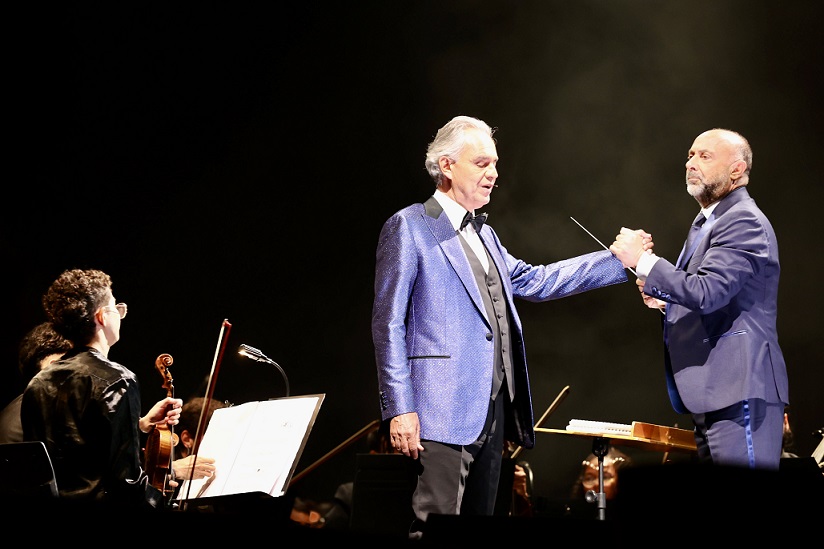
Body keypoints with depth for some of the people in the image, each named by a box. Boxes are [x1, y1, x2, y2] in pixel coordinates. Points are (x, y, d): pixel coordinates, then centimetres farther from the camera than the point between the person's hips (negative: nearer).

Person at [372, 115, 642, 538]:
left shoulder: (484, 234, 21)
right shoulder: (409, 228, -5)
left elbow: (533, 281, 22)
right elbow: (388, 323, -8)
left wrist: (620, 262, 16)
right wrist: (399, 408, -15)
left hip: (492, 408, 9)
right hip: (444, 410, -8)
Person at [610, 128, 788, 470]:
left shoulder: (745, 223, -12)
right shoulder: (707, 222, 22)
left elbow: (708, 291, -24)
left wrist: (643, 261, -19)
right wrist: (665, 297, 11)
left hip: (740, 390, -11)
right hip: (711, 392, 11)